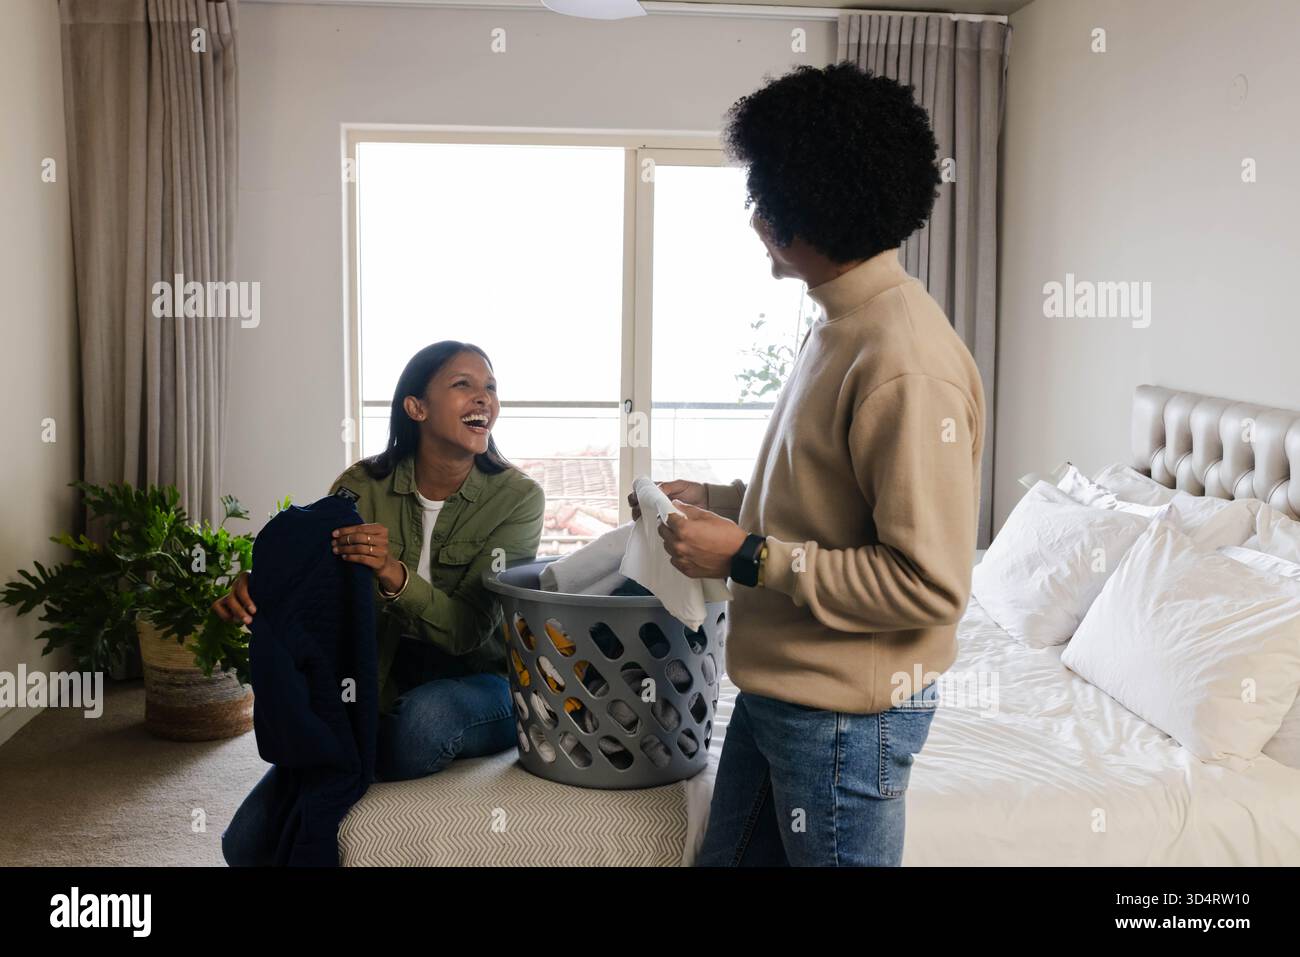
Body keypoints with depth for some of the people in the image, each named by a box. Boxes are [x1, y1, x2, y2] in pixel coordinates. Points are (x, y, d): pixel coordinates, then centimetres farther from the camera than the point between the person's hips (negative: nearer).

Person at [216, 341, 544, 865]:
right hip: (375, 687, 2)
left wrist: (396, 576, -36)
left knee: (424, 714, -39)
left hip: (477, 686, -2)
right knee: (246, 841, -11)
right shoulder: (362, 487, -4)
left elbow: (470, 630, -18)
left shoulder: (517, 498, -9)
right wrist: (254, 590, -25)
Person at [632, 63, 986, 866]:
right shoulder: (843, 322, 6)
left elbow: (930, 583, -26)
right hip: (776, 690, 9)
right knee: (730, 854, 22)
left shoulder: (906, 362, -25)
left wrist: (750, 557, -22)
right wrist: (717, 500, 9)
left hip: (848, 712, -9)